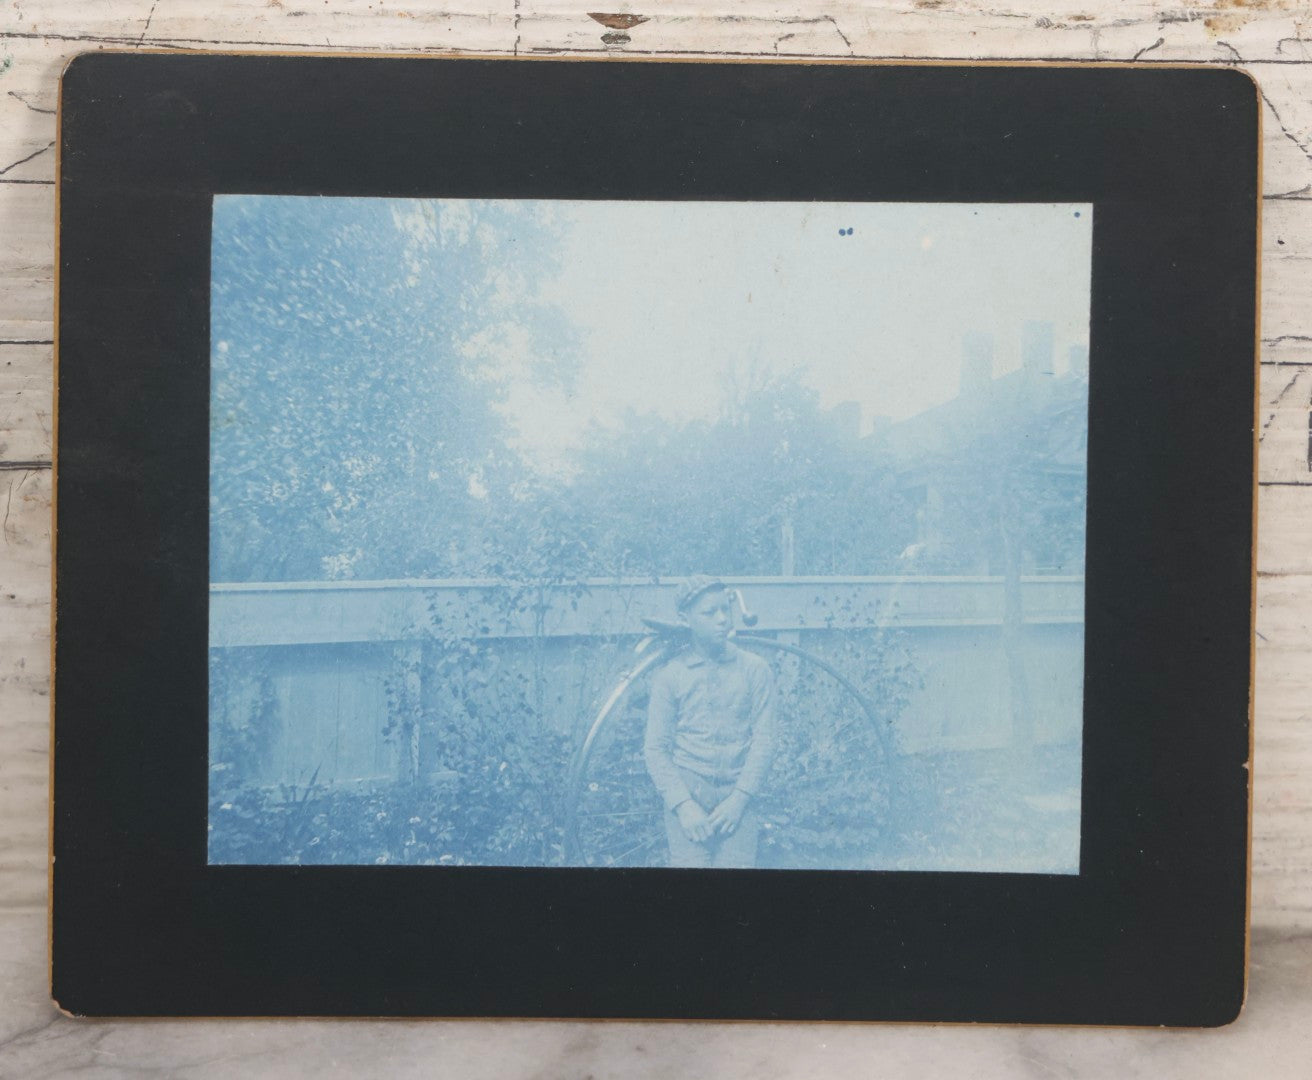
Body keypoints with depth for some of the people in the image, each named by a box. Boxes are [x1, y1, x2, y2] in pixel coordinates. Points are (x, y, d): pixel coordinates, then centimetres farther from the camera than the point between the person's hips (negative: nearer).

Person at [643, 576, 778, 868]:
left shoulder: (755, 669, 7)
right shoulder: (669, 675, 5)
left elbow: (763, 741, 3)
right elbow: (655, 748, 2)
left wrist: (739, 799, -7)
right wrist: (683, 805, -9)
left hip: (736, 798, 1)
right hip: (686, 797, -1)